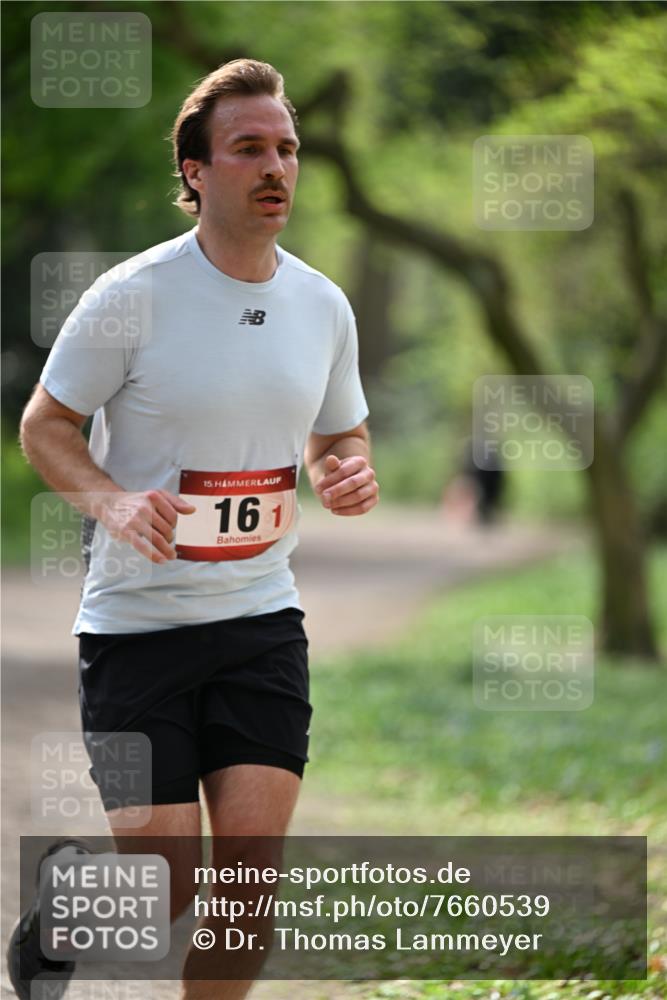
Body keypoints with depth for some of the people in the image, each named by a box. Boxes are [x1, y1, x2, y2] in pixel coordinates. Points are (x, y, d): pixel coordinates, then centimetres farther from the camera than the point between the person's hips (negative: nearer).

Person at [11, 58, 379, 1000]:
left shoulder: (323, 305, 3)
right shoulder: (132, 295, -12)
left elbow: (338, 434, 18)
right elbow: (43, 426, -3)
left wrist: (348, 473, -7)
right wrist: (112, 501, -22)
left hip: (262, 615, 4)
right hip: (137, 618, -4)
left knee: (252, 864, -7)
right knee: (165, 887, -3)